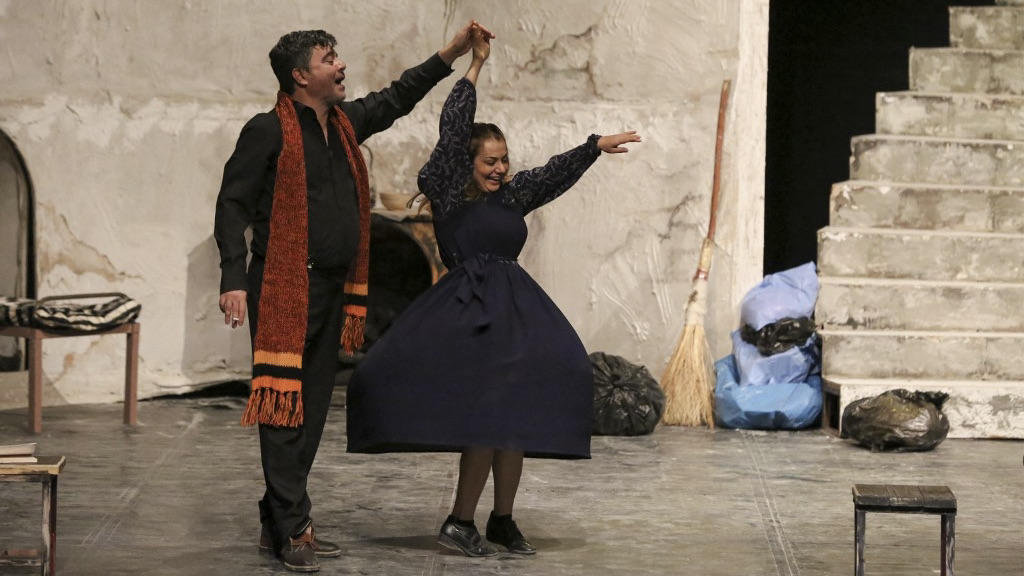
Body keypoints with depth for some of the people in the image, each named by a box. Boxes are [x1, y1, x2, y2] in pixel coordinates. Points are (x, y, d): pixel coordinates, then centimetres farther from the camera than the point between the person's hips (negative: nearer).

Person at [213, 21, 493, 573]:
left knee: (313, 407, 10)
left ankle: (277, 522, 18)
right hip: (284, 289, -8)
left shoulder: (344, 123, 14)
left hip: (331, 288, 8)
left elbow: (395, 100, 31)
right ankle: (292, 530, -5)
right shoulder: (268, 131, -8)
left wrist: (450, 55, 28)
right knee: (284, 404, -6)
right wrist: (233, 281, -19)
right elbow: (232, 205, -10)